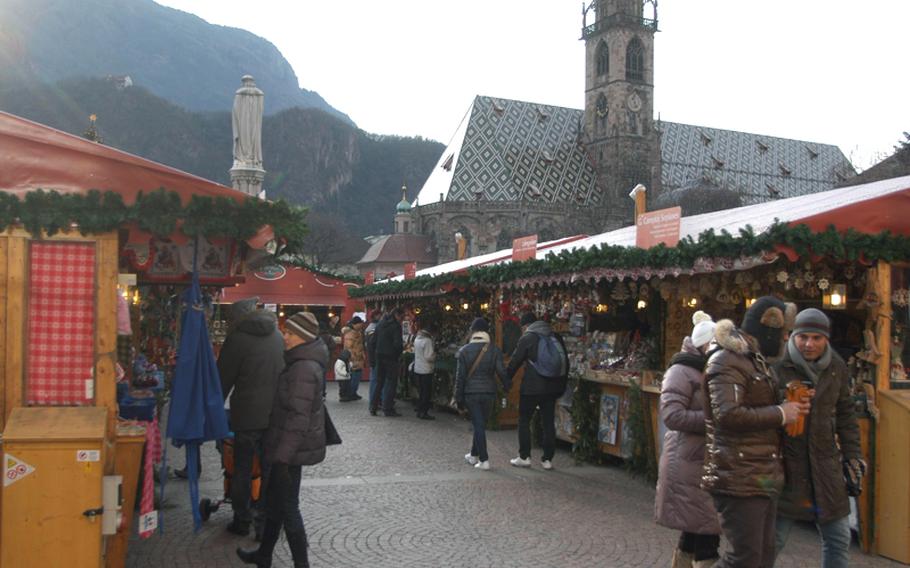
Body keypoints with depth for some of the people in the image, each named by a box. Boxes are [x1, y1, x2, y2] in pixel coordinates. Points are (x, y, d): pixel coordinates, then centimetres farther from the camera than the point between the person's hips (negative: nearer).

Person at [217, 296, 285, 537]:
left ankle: (242, 521, 15)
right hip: (275, 413, 5)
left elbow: (224, 379, -4)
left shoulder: (238, 338, -8)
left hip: (247, 414, -5)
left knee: (242, 469, 8)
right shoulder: (277, 335, 7)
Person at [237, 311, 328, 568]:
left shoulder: (304, 369, -22)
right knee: (274, 501, 21)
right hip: (286, 446, 10)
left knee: (288, 507, 1)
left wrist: (283, 454, -24)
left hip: (292, 449, -10)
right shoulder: (299, 362, 10)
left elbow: (298, 417, -25)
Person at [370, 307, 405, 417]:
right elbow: (397, 344, -20)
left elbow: (373, 340, 10)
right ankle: (388, 409, 1)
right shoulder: (396, 326, -13)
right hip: (391, 357, -7)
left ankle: (373, 407, 15)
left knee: (379, 382, 15)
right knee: (391, 382, 2)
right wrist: (402, 348, -2)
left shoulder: (380, 324, 10)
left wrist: (379, 349, 15)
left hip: (379, 356, 7)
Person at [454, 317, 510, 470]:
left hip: (471, 393, -1)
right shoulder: (494, 350, -5)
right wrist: (507, 385, 12)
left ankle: (483, 460, -2)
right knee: (480, 424, 16)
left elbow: (460, 376, -4)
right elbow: (501, 372, -8)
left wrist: (459, 398, 2)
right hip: (489, 393, 1)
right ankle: (473, 455, 29)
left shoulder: (464, 351, -5)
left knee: (478, 425, 2)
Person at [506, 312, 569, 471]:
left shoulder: (526, 338, -6)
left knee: (524, 421, 8)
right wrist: (562, 385, 20)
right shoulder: (556, 337, 8)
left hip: (532, 387, -5)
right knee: (549, 423, 9)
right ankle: (547, 459, 11)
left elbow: (514, 362, -4)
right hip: (552, 387, 5)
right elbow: (565, 362, 13)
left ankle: (524, 457, 9)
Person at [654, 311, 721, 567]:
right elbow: (671, 414, -21)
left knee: (695, 532, 15)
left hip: (707, 463, 9)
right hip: (689, 464, -9)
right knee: (706, 535, -9)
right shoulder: (682, 371, -11)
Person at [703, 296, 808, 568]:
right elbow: (727, 415, -26)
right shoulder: (727, 361, -14)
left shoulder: (757, 360, 20)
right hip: (739, 480, -10)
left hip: (764, 478, 10)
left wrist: (792, 406, 11)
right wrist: (780, 414, -15)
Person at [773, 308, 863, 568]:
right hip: (785, 463, -5)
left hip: (825, 463, 5)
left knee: (838, 540, 14)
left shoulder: (836, 367, 6)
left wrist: (852, 453, 10)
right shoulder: (777, 365, -11)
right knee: (773, 539, 0)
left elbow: (844, 413, 15)